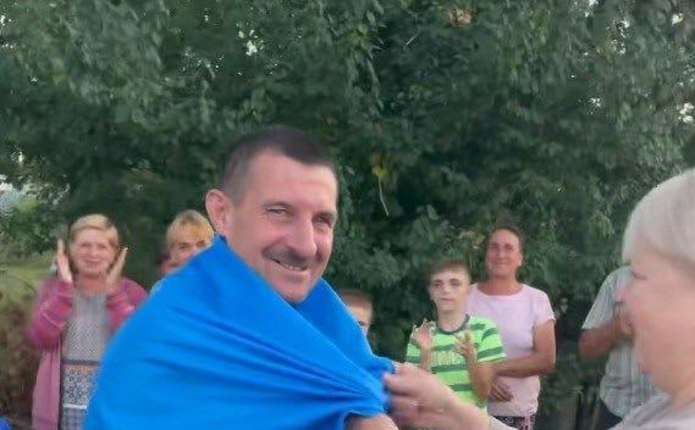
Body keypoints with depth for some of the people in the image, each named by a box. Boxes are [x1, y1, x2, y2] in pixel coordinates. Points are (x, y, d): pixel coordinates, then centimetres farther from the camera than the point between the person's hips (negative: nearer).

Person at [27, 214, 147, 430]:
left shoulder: (131, 292, 3)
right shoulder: (53, 289, 8)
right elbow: (40, 339, -9)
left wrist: (113, 291, -16)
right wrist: (65, 286, -12)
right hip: (62, 410, 1)